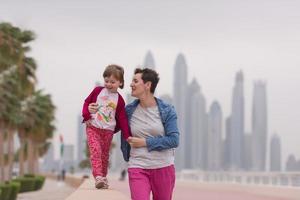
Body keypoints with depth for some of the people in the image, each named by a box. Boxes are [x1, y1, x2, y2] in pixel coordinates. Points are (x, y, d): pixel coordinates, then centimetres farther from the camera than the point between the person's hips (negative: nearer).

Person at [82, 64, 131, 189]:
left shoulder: (119, 100, 2)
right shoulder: (98, 91, 3)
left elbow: (122, 118, -1)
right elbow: (87, 102, 10)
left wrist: (127, 135, -8)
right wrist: (86, 116, -6)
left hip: (108, 131, 1)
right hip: (93, 128, -1)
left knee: (104, 154, 9)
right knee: (95, 151, -17)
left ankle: (103, 177, 22)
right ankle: (98, 176, -26)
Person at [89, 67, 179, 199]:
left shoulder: (167, 111, -4)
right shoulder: (129, 110, 3)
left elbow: (174, 140, -10)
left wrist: (145, 142, -12)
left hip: (163, 168, 0)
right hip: (137, 168, 0)